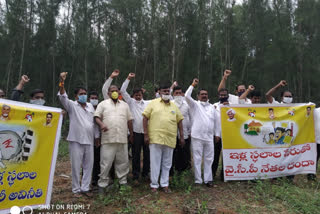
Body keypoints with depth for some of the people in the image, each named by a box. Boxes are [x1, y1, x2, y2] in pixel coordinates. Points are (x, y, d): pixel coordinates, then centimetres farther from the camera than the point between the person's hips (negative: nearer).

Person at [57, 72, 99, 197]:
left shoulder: (90, 106, 13)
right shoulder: (72, 105, 0)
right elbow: (63, 97, -19)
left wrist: (97, 136, 14)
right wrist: (62, 82, -34)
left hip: (89, 141, 4)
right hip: (76, 141, -4)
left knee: (88, 165, 9)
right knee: (76, 166, 3)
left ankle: (85, 188, 22)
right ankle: (76, 189, 18)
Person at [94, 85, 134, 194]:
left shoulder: (125, 105, 18)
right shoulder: (103, 104, 8)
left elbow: (129, 120, 18)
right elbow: (97, 117, 2)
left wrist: (131, 134, 17)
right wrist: (101, 124, -19)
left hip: (123, 138, 3)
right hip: (108, 138, -3)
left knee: (123, 161, 9)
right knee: (106, 162, -1)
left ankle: (123, 182, 23)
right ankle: (102, 184, 12)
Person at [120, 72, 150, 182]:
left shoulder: (148, 103, 13)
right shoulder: (131, 102, 8)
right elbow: (123, 91, 1)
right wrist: (128, 78, -2)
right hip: (136, 132, -2)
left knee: (147, 153, 9)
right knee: (136, 154, 2)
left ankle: (145, 173, 24)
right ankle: (135, 176, 12)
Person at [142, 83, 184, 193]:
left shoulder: (174, 106, 14)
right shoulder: (153, 103, 3)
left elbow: (179, 121, 14)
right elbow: (145, 118, -1)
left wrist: (182, 136, 8)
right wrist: (146, 134, -7)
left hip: (170, 139, 3)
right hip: (155, 138, -3)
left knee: (167, 163, 11)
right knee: (155, 162, 4)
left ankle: (165, 184, 24)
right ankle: (154, 184, 17)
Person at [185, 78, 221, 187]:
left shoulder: (212, 107, 17)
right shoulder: (195, 104, 5)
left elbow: (216, 120, 20)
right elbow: (187, 96, -12)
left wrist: (217, 134, 16)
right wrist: (193, 85, -10)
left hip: (209, 137, 4)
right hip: (197, 137, -4)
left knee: (209, 159, 8)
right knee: (197, 159, 0)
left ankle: (208, 179, 19)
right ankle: (198, 180, 8)